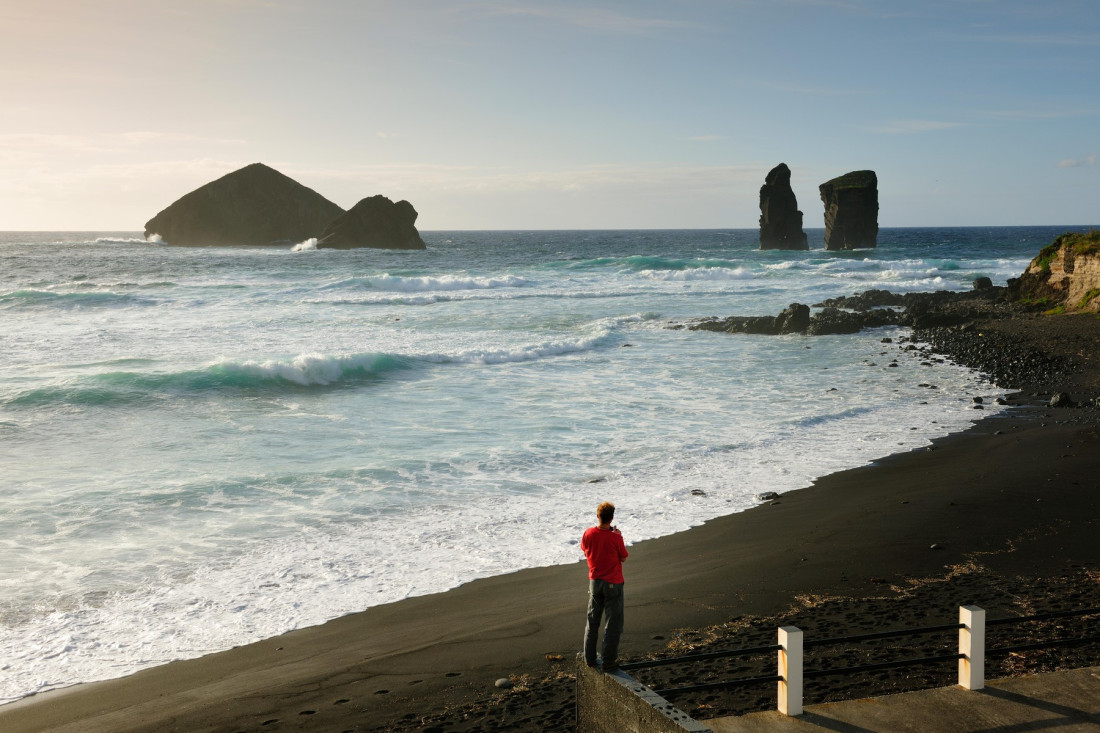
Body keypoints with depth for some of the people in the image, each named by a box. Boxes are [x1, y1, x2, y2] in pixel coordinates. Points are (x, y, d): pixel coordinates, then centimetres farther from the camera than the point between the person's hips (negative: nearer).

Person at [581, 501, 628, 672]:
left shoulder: (588, 534, -10)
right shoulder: (615, 537, -22)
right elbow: (624, 558, -8)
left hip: (595, 581, 4)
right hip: (613, 584, -4)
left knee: (592, 620, 18)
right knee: (613, 623, 7)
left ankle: (589, 658, 26)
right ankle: (609, 662, 11)